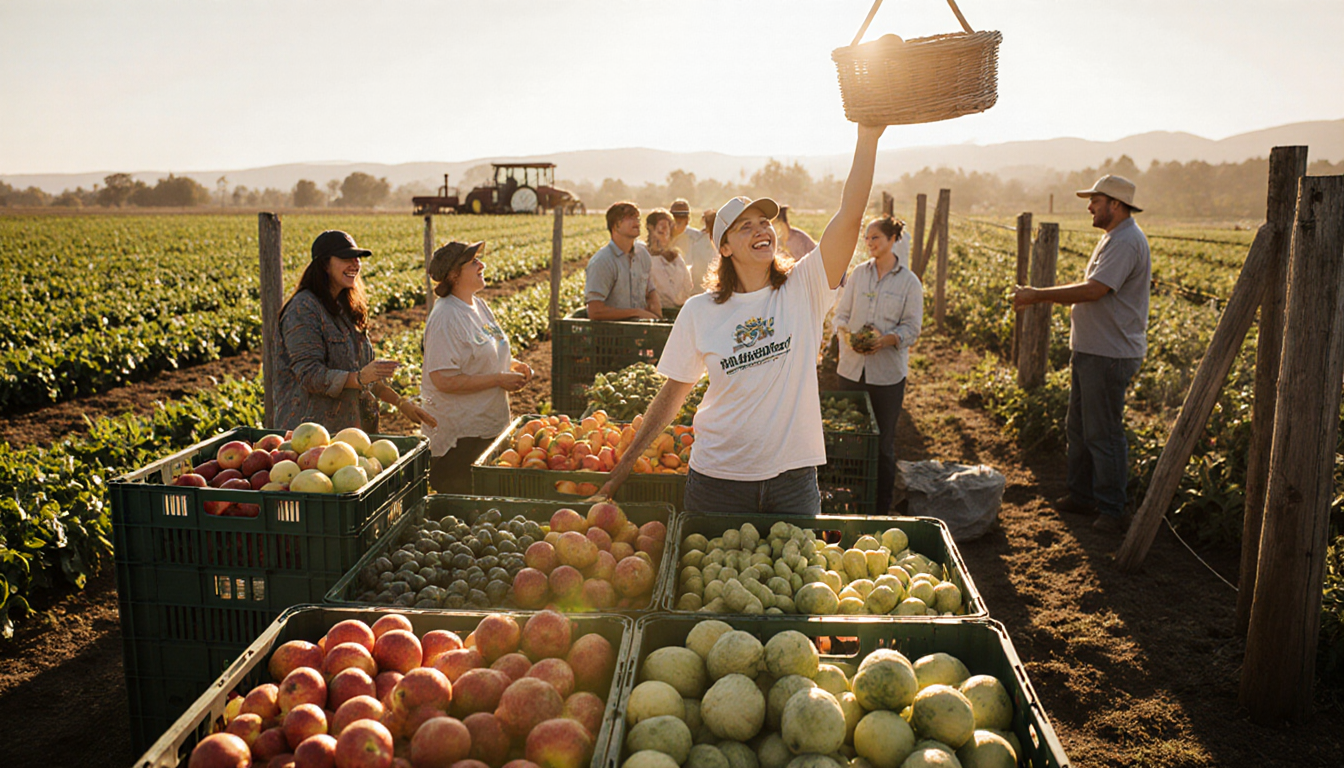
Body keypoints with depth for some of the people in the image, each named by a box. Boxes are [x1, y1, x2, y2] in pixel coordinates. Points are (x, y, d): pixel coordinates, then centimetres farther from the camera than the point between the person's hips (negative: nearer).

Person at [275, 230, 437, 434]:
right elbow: (308, 374, -19)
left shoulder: (346, 309, 14)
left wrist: (399, 401, 8)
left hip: (350, 423, 7)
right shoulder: (303, 309, -12)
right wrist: (358, 378, -31)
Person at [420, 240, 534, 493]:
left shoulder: (478, 305, 10)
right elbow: (443, 380, -25)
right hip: (460, 435, -9)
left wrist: (512, 364, 4)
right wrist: (499, 379, -20)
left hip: (491, 424, 9)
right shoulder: (447, 318, -19)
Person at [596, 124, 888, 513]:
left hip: (792, 479, 0)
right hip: (718, 479, 0)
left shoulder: (804, 288, -4)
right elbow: (674, 391, 6)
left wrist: (868, 138, -24)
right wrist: (624, 465, 6)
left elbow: (849, 216, -16)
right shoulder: (699, 311, -2)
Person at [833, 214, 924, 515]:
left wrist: (886, 340, -20)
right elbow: (841, 313, 10)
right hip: (852, 367, 3)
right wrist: (846, 333, -12)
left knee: (883, 442, 3)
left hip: (888, 372, -2)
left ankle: (882, 508, 14)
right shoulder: (859, 273, 8)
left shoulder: (909, 281, 0)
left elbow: (912, 326, -1)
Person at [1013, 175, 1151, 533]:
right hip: (1091, 351, 11)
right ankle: (1081, 496, 29)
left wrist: (1039, 295, -20)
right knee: (1078, 426, 17)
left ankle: (1112, 511, 7)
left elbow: (1093, 290, -25)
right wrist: (1038, 296, 14)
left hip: (1109, 356, -11)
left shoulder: (1126, 242, -17)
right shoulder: (1113, 238, 18)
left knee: (1102, 434, -4)